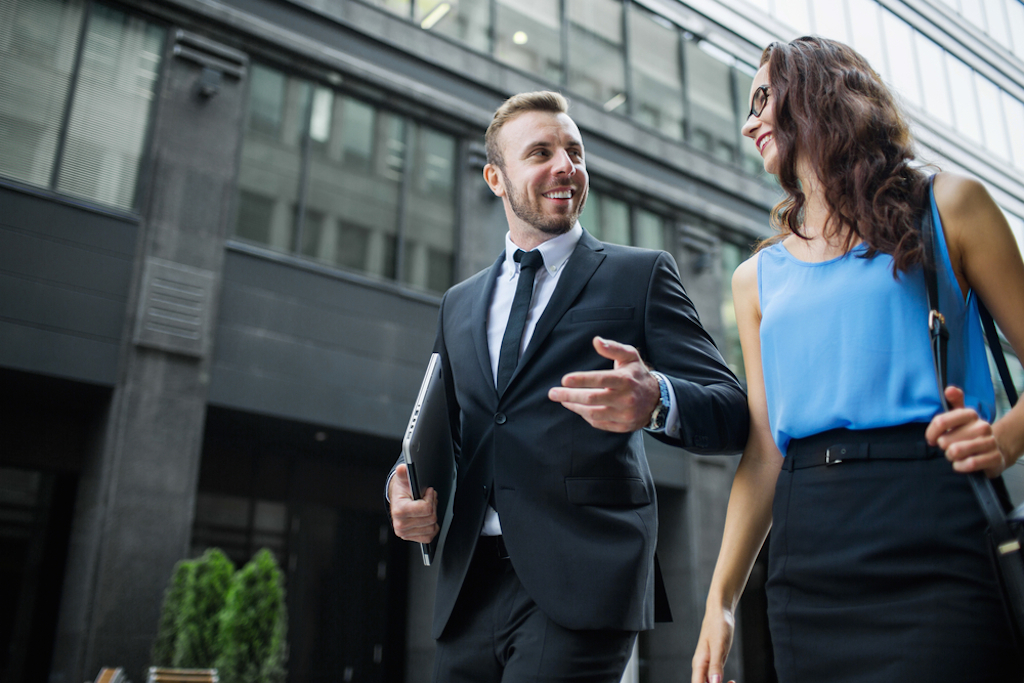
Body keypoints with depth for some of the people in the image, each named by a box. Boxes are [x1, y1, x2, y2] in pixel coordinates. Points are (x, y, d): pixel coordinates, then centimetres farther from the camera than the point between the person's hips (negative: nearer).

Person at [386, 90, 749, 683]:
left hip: (581, 583, -4)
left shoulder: (641, 274, 4)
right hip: (470, 586, 5)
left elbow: (733, 412, -5)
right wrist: (405, 486, 0)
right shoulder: (459, 304, 18)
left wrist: (657, 400, -27)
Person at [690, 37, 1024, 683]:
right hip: (808, 558, 3)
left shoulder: (948, 206, 7)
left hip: (933, 529, -3)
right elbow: (764, 450, 10)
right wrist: (721, 597, 3)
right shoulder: (757, 278, 15)